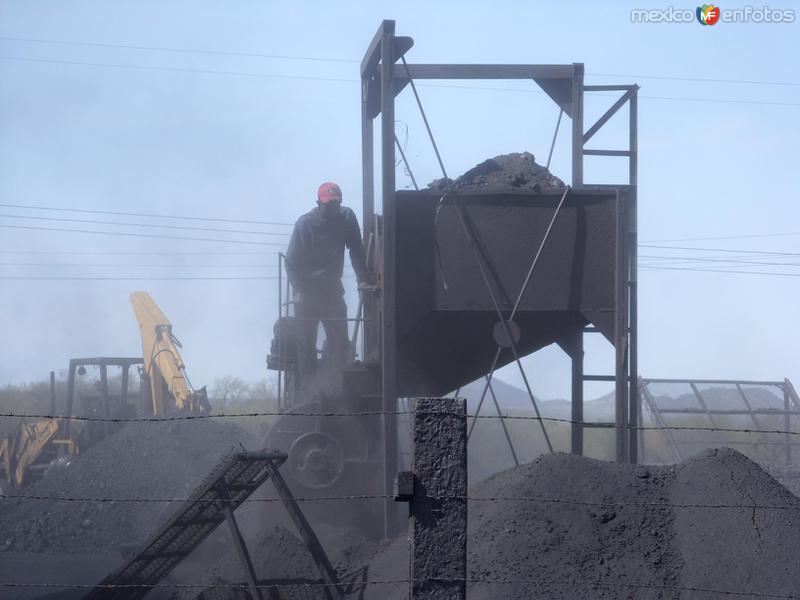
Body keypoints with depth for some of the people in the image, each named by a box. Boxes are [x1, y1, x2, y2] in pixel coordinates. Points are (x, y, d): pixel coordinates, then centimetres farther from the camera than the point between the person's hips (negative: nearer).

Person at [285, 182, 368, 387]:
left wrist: (362, 279, -11)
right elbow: (291, 261, -8)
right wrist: (298, 289, -19)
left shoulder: (346, 218, -4)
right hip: (307, 291, -2)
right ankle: (307, 388, -3)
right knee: (306, 342, -4)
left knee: (339, 339, -6)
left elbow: (356, 250, 0)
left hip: (332, 289, 2)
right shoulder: (304, 224, -10)